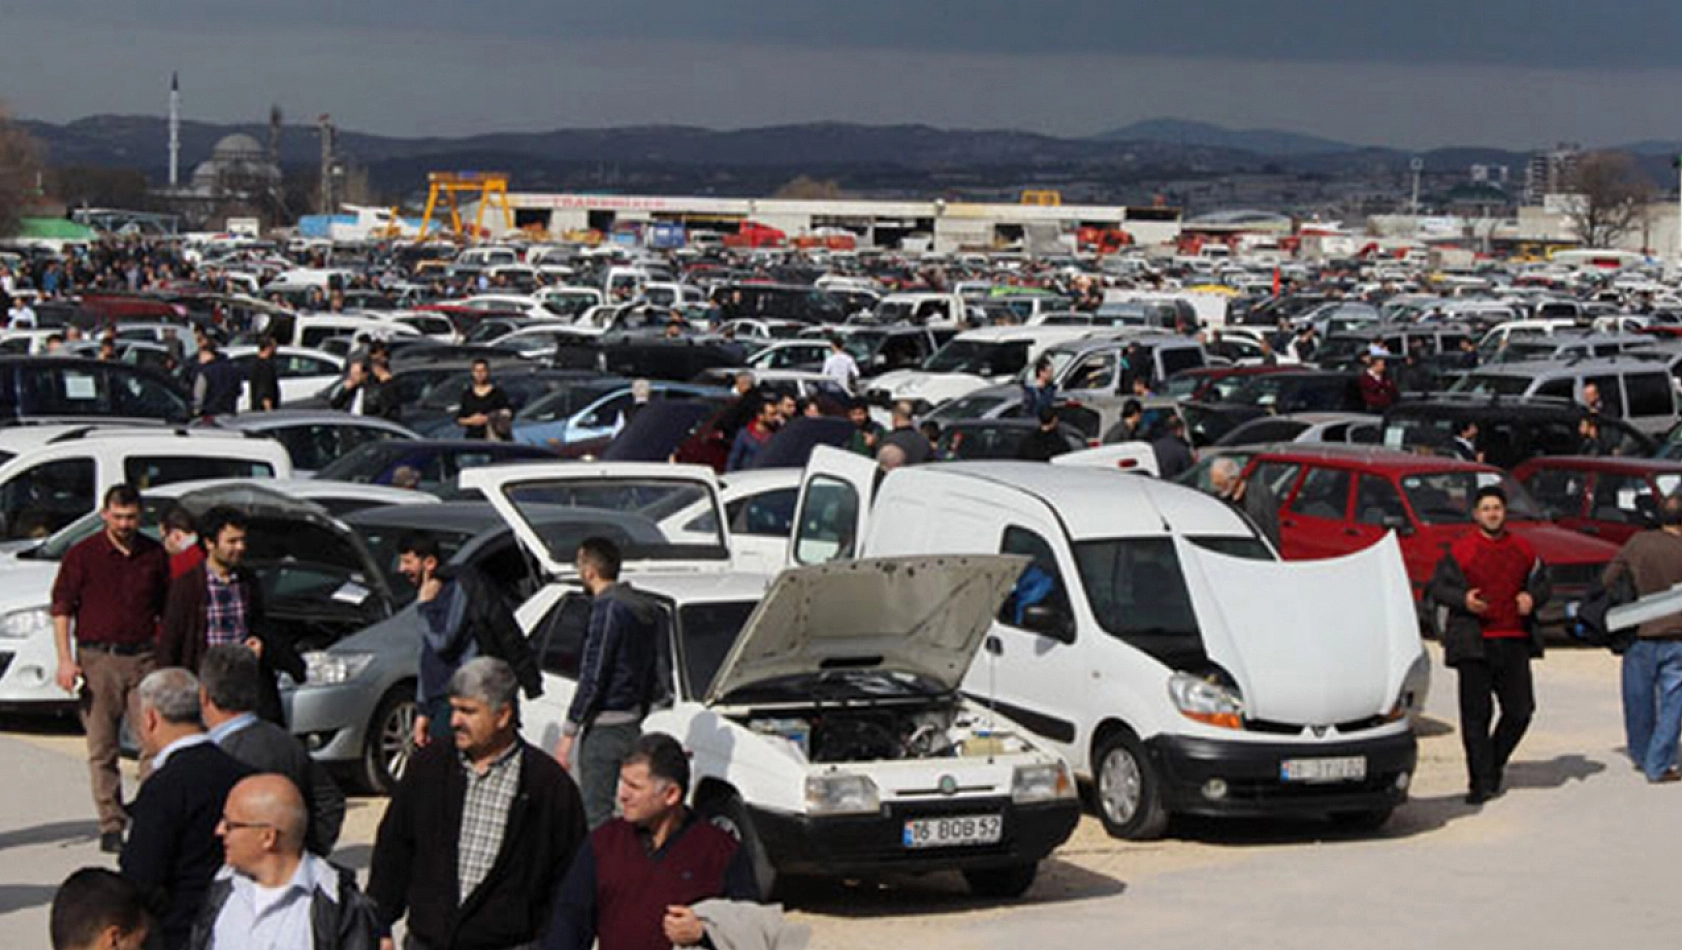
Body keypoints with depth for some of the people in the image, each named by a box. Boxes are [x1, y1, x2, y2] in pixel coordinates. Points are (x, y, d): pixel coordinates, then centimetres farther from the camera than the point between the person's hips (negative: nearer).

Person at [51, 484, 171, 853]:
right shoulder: (82, 555, 1)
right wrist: (65, 660, -7)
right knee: (102, 749, 1)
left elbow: (167, 611, 17)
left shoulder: (155, 555, 9)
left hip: (143, 657, 2)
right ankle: (111, 826, 7)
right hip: (97, 659, -2)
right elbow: (61, 608, 1)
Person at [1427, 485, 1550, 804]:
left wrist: (1532, 597, -2)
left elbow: (1543, 583, 21)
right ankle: (1481, 781, 5)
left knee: (1520, 710, 2)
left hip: (1514, 642, 3)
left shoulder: (1523, 550, 10)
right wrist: (1463, 599, -16)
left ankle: (1494, 763, 26)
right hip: (1474, 644, -3)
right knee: (1476, 714, -2)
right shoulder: (1460, 550, 0)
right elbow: (1436, 587, 2)